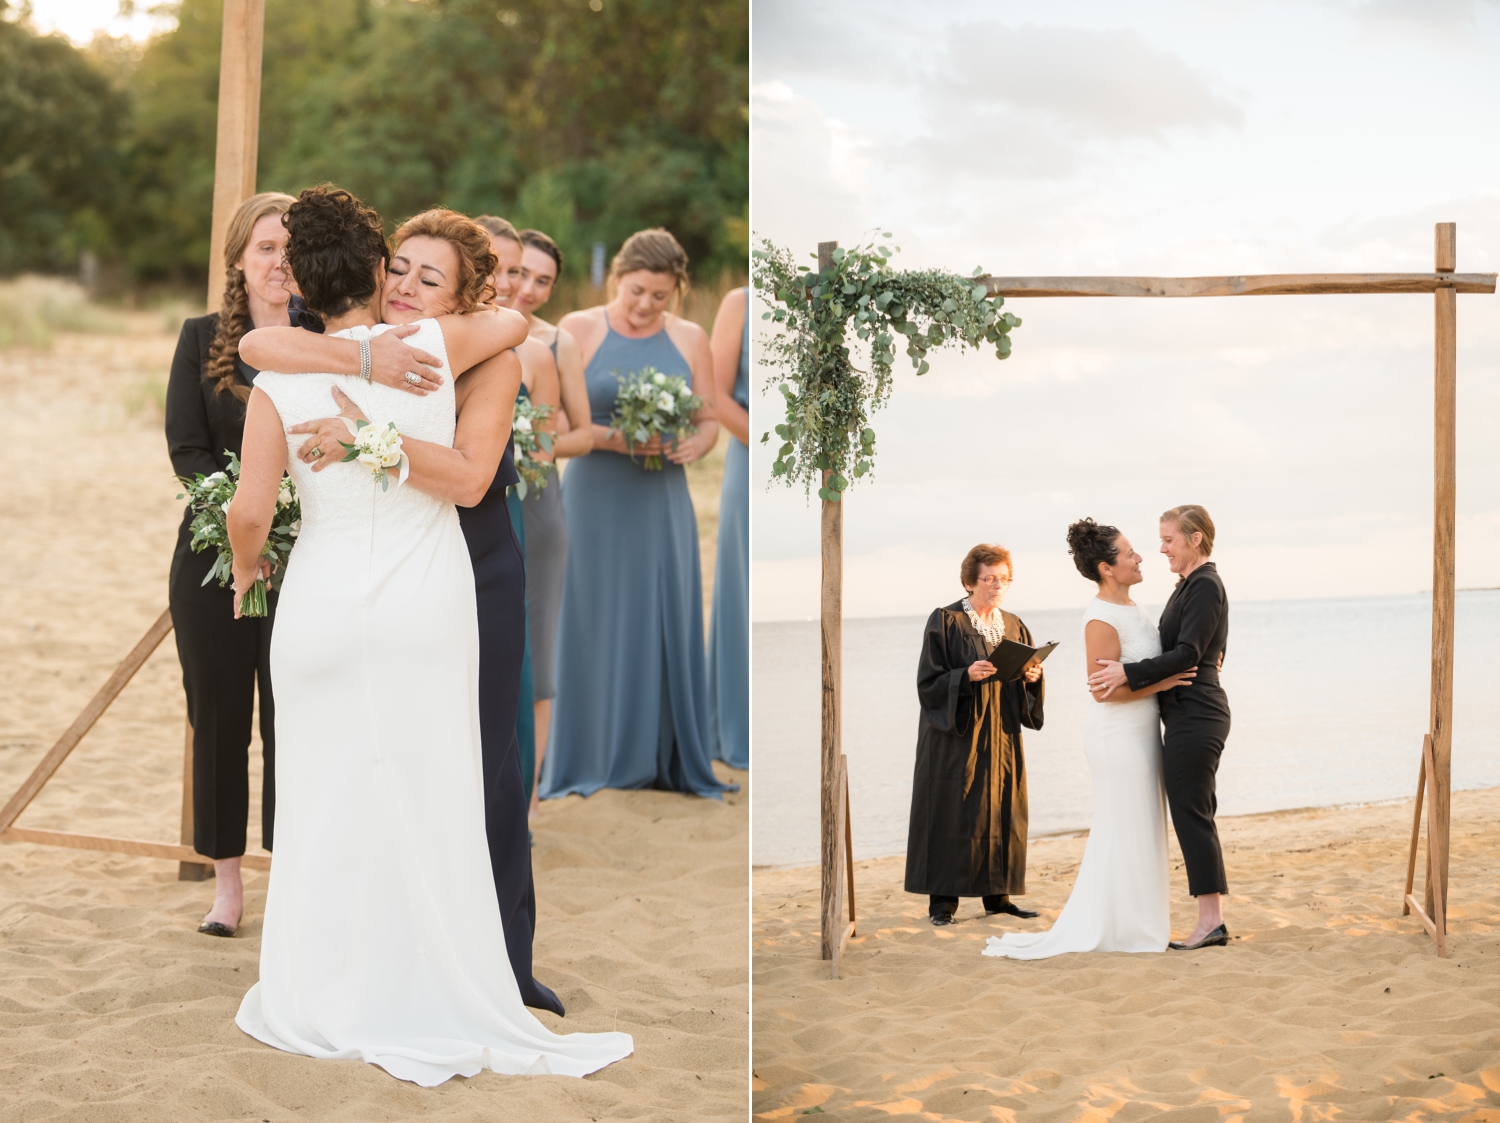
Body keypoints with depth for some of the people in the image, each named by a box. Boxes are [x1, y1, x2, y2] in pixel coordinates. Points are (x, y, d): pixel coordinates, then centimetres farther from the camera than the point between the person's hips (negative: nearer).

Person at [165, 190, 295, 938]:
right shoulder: (202, 339, 3)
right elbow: (187, 450, -3)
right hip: (215, 555, 2)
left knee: (292, 722, 2)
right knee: (219, 718, 8)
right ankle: (227, 879, 21)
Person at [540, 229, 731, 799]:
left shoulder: (690, 340, 7)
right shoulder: (579, 329, -1)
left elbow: (710, 421, 9)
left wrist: (694, 444, -13)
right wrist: (612, 439, -20)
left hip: (663, 503, 3)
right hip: (595, 501, -2)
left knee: (666, 629, 3)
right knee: (597, 630, -1)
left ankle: (668, 762, 12)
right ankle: (596, 761, 8)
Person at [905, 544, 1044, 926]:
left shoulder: (1014, 626, 11)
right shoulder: (944, 622, -6)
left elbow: (1027, 687, 14)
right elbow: (929, 683, -10)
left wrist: (1033, 677, -8)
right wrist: (967, 676, -25)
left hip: (1002, 735, 5)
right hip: (957, 734, -5)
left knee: (1002, 813, 4)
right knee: (952, 815, -5)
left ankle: (997, 895, 13)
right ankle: (942, 900, 1)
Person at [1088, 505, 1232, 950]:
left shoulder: (1205, 587, -14)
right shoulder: (1190, 585, 17)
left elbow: (1187, 654, -21)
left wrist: (1128, 672, -22)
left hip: (1195, 716, -10)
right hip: (1188, 715, 10)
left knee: (1191, 813, -7)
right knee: (1194, 813, 11)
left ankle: (1211, 921, -3)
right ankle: (1213, 918, 15)